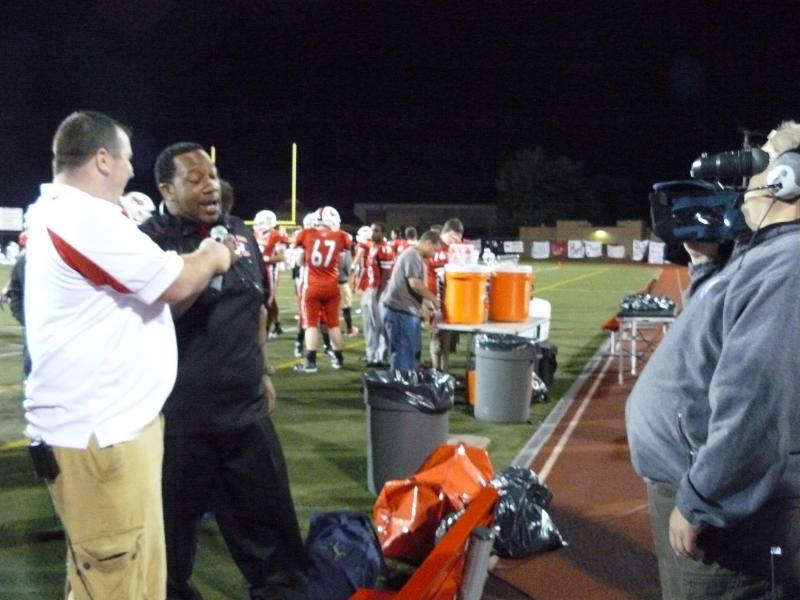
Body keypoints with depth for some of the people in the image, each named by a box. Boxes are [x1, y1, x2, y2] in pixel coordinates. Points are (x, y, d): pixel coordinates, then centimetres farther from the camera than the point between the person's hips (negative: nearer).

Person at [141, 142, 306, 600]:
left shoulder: (242, 233, 9)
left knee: (268, 516, 16)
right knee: (174, 523, 13)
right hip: (179, 413, -5)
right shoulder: (151, 240, -9)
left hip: (247, 407, 5)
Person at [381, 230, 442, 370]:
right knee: (404, 351, -5)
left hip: (407, 310, 10)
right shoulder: (412, 255, -13)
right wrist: (433, 298, -8)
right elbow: (414, 283, -20)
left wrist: (427, 302, 16)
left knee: (412, 351, 14)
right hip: (400, 310, -10)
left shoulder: (416, 257, 20)